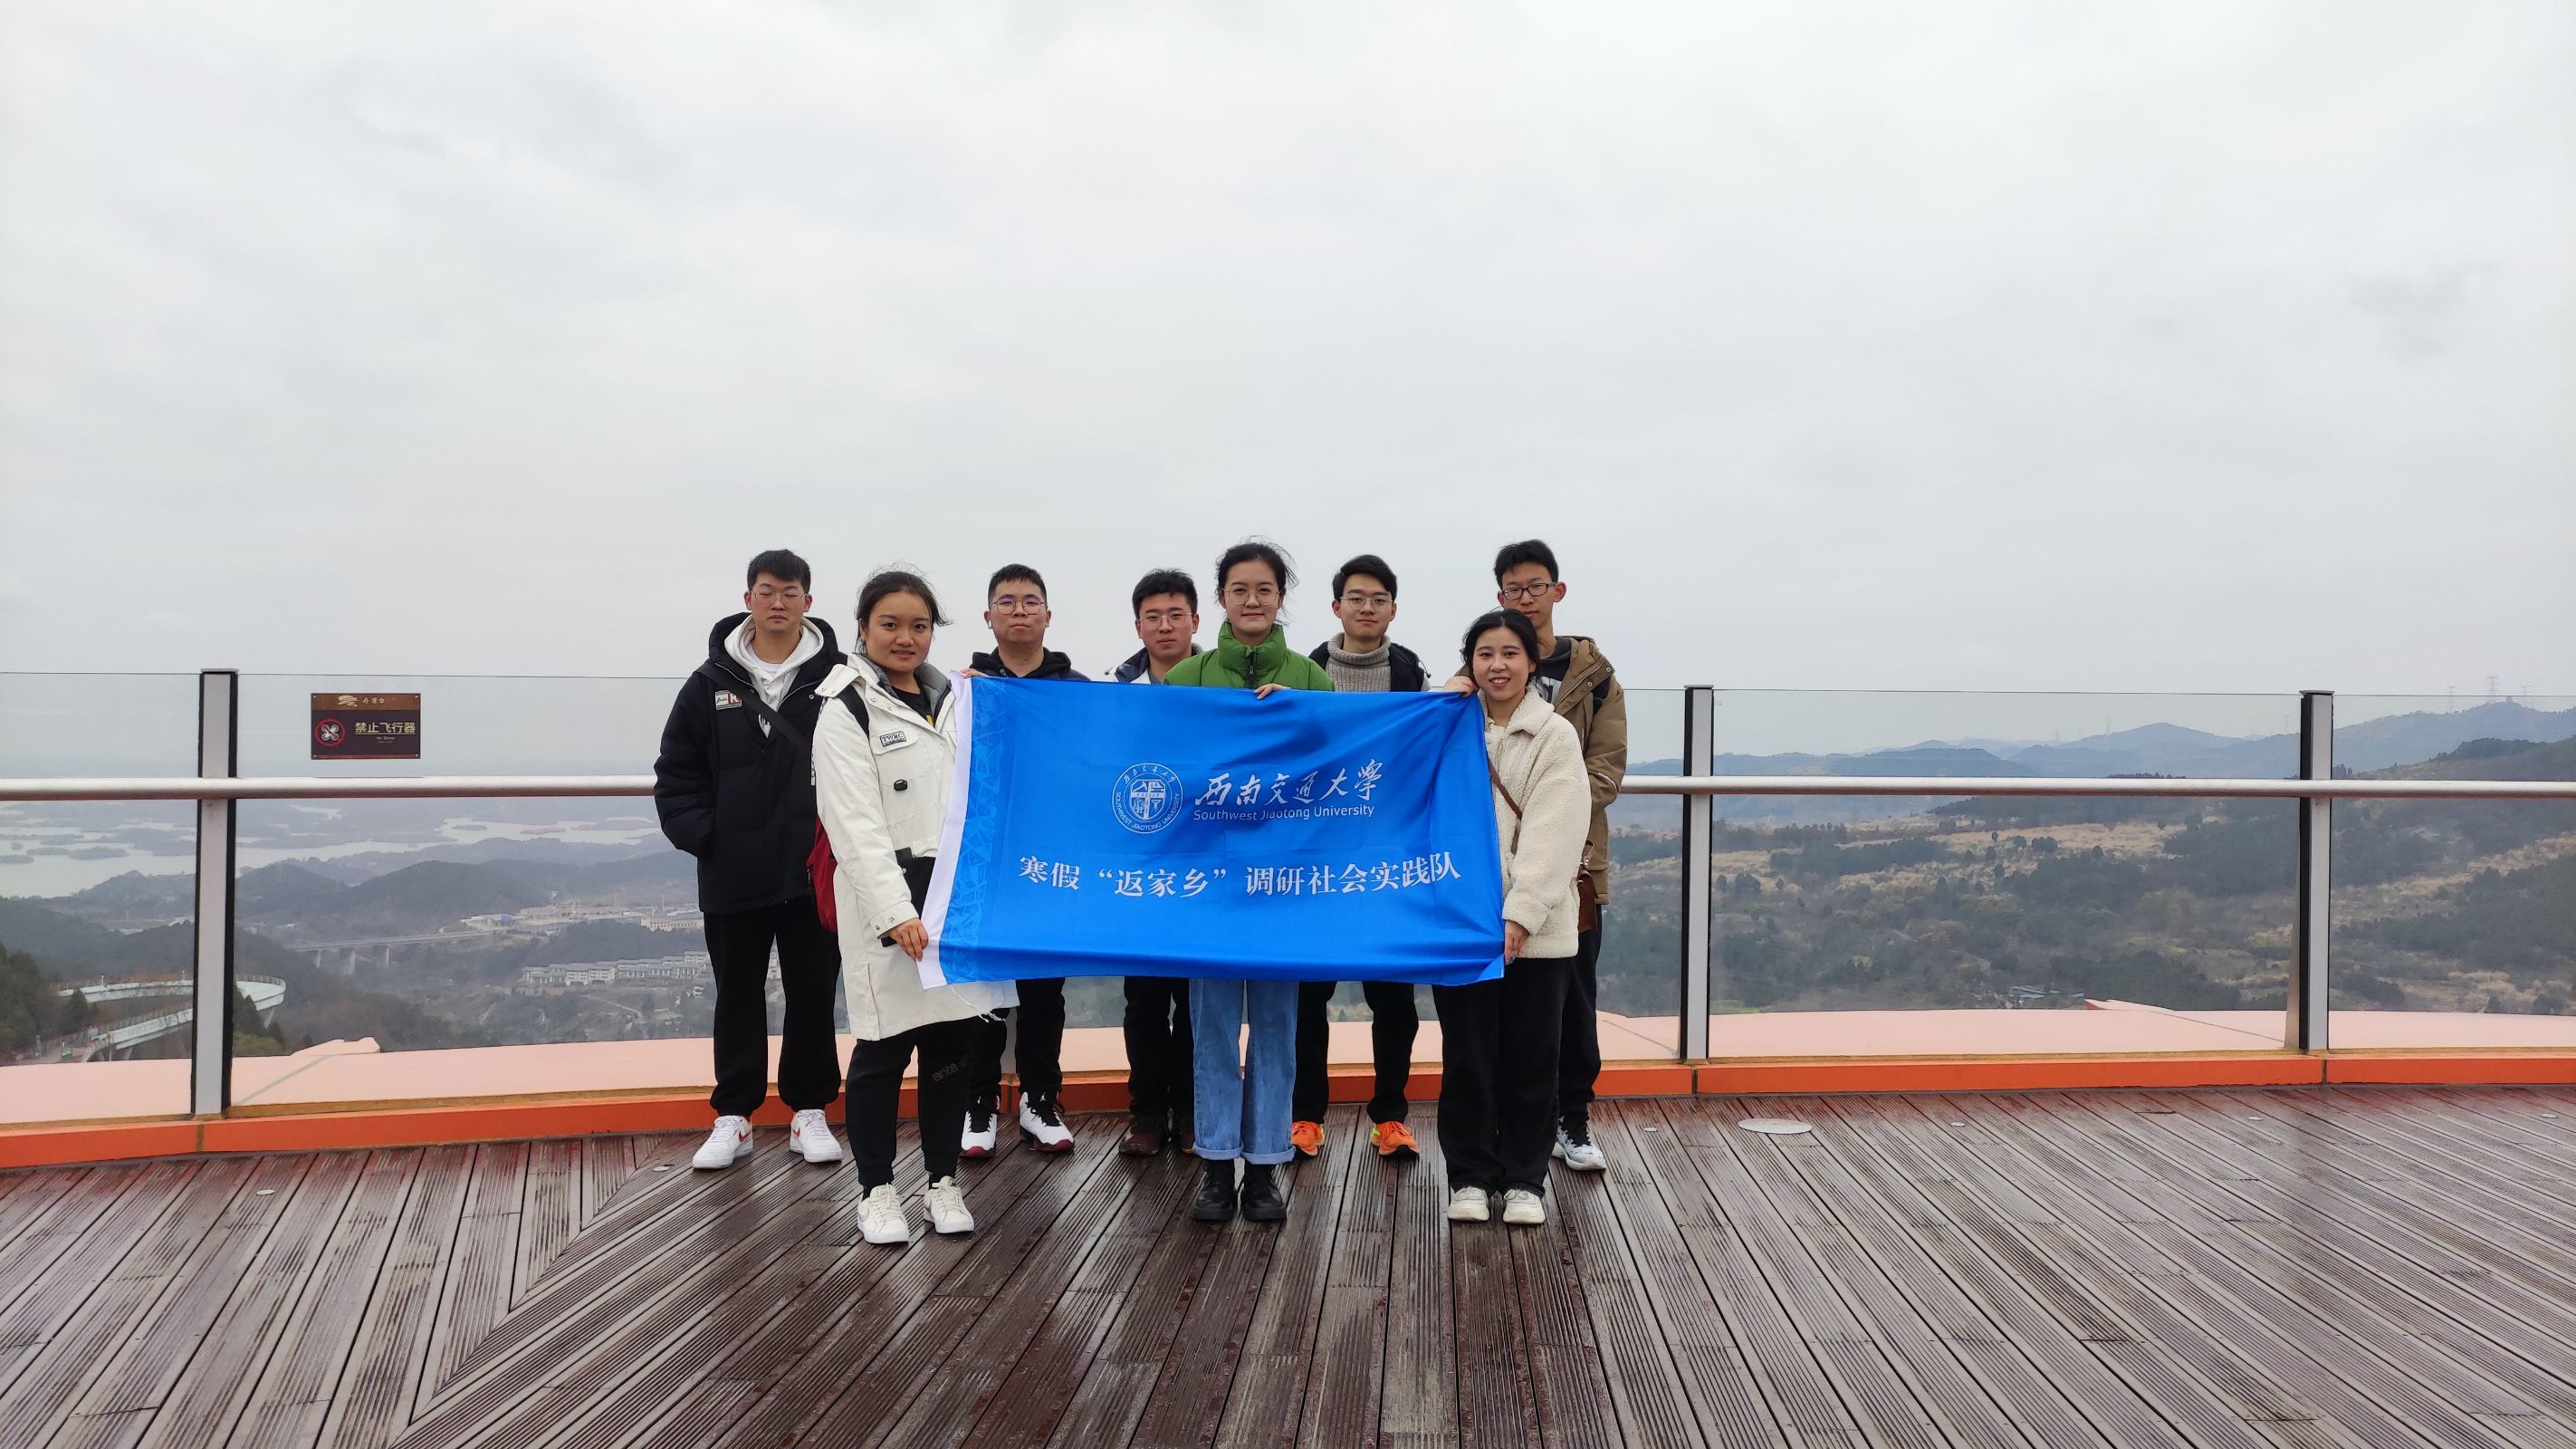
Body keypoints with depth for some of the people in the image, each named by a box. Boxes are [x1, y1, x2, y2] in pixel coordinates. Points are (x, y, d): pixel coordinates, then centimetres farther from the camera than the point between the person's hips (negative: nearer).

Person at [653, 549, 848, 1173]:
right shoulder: (711, 684, 3)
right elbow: (676, 776, 6)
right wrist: (700, 835, -5)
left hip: (815, 874, -1)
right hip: (733, 877, 2)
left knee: (813, 994, 9)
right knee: (738, 997, 12)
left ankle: (808, 1112, 23)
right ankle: (733, 1118, 23)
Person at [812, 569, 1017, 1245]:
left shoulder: (954, 699, 13)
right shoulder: (845, 712, -4)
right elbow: (856, 825, -14)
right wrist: (895, 911, -23)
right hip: (886, 900, -5)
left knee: (952, 1041, 9)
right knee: (885, 1046, 0)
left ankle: (943, 1183, 21)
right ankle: (876, 1191, 15)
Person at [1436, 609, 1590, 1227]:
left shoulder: (1556, 737, 0)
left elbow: (1551, 834, -8)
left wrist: (1521, 915, -18)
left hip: (1534, 928, -1)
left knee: (1529, 1058, 6)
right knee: (1467, 1057, 7)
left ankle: (1524, 1180, 20)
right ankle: (1470, 1177, 20)